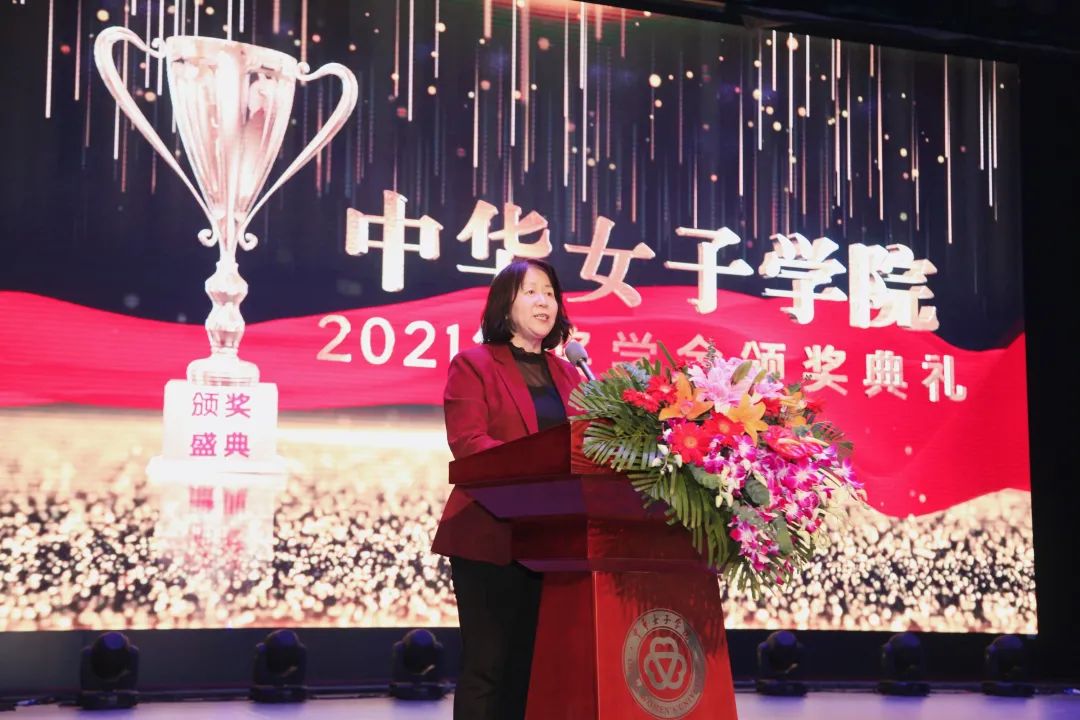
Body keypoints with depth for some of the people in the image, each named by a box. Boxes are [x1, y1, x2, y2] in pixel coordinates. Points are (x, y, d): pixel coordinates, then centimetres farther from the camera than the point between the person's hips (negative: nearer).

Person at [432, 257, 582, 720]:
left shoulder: (568, 374, 18)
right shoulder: (473, 364, 1)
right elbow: (467, 444, -12)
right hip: (490, 537, -5)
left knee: (534, 666, 7)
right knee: (487, 666, -4)